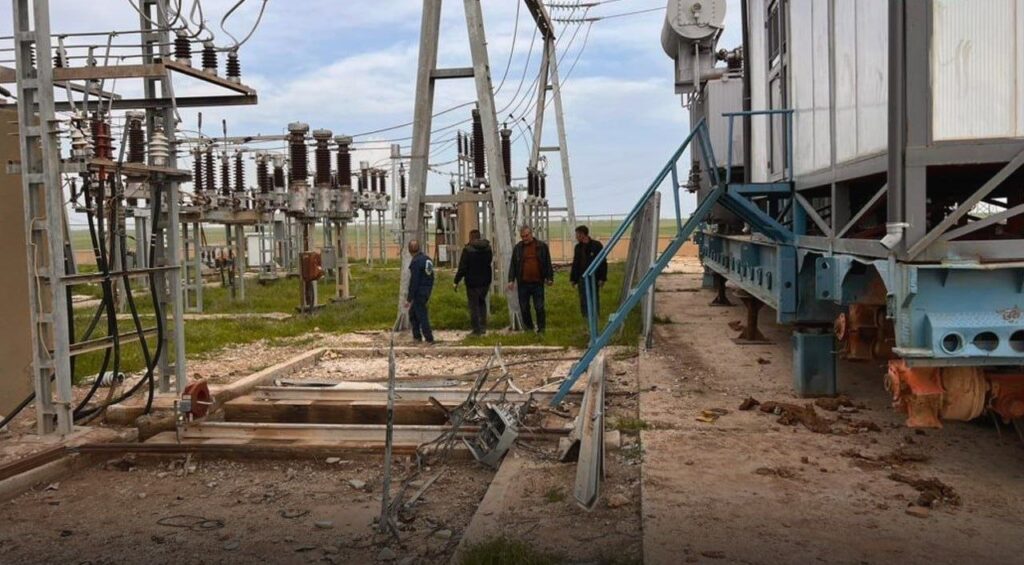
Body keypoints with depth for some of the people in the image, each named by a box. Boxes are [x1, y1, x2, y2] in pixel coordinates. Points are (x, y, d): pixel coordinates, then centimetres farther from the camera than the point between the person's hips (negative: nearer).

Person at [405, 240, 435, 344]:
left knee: (422, 316, -2)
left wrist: (409, 299, -16)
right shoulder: (427, 258, 8)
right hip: (427, 291, 9)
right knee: (413, 313, 20)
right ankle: (417, 336, 22)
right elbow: (431, 277, 15)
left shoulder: (415, 262, -20)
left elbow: (414, 282, -21)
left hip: (419, 293, -9)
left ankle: (429, 339, 1)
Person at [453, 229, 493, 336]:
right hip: (485, 281, 6)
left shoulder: (467, 249, -15)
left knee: (474, 305, 2)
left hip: (473, 282, -6)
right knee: (482, 302, 22)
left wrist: (456, 281, -8)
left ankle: (477, 330, 3)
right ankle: (483, 326, 18)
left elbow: (462, 267, -15)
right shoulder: (488, 247, 3)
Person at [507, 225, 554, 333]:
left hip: (538, 283, -2)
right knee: (524, 308, 7)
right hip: (523, 283, 2)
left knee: (539, 307, 1)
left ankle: (541, 328, 11)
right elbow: (513, 265, 6)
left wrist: (550, 278, 2)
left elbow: (548, 264, 5)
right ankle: (528, 328, 20)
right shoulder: (517, 248, 5)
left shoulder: (542, 246, 2)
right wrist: (511, 280, 0)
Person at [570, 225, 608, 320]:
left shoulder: (596, 245, -7)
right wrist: (573, 278, 11)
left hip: (594, 278, -5)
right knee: (583, 302, 6)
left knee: (595, 300, 1)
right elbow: (575, 264, 15)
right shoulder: (578, 247, 10)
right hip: (582, 279, 5)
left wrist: (602, 278, -13)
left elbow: (603, 263, -7)